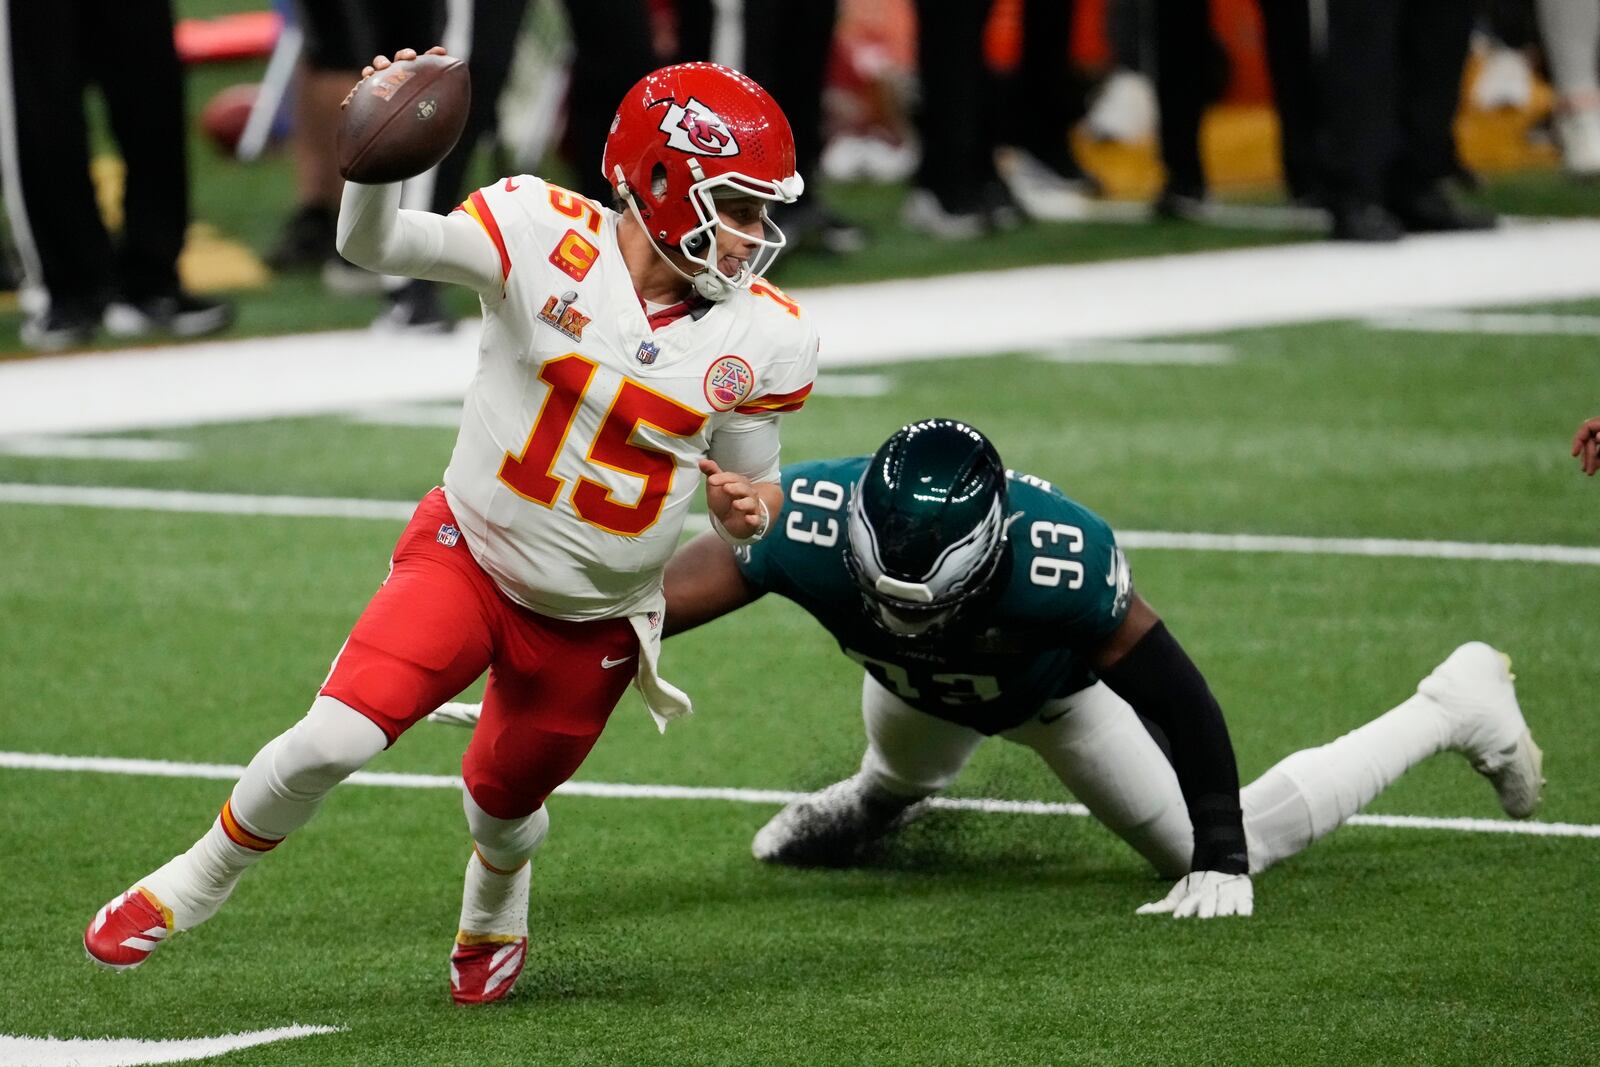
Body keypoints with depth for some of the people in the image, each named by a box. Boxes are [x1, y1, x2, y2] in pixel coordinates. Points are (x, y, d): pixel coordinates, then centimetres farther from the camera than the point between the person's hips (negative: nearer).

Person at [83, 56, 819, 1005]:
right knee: (335, 739, -20)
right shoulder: (545, 235, -18)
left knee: (503, 808, 19)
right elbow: (376, 245, -24)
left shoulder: (762, 340, -9)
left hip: (591, 626, 2)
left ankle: (496, 908, 56)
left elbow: (753, 482, 4)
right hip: (468, 560, -2)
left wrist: (750, 508, -21)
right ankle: (194, 884, 5)